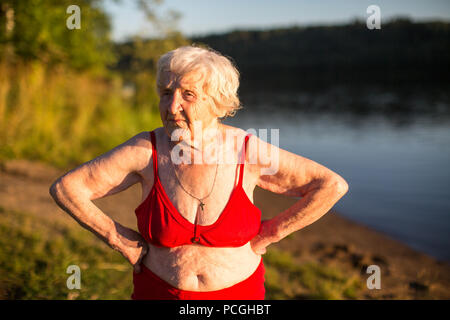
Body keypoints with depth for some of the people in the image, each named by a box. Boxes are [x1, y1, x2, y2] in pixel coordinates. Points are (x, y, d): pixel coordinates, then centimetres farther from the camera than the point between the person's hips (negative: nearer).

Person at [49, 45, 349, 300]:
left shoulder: (248, 152, -15)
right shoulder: (146, 150, -14)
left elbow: (333, 185, -11)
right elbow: (65, 187, -9)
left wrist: (267, 234, -10)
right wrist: (119, 239, -10)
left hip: (237, 292, 0)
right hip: (159, 291, 1)